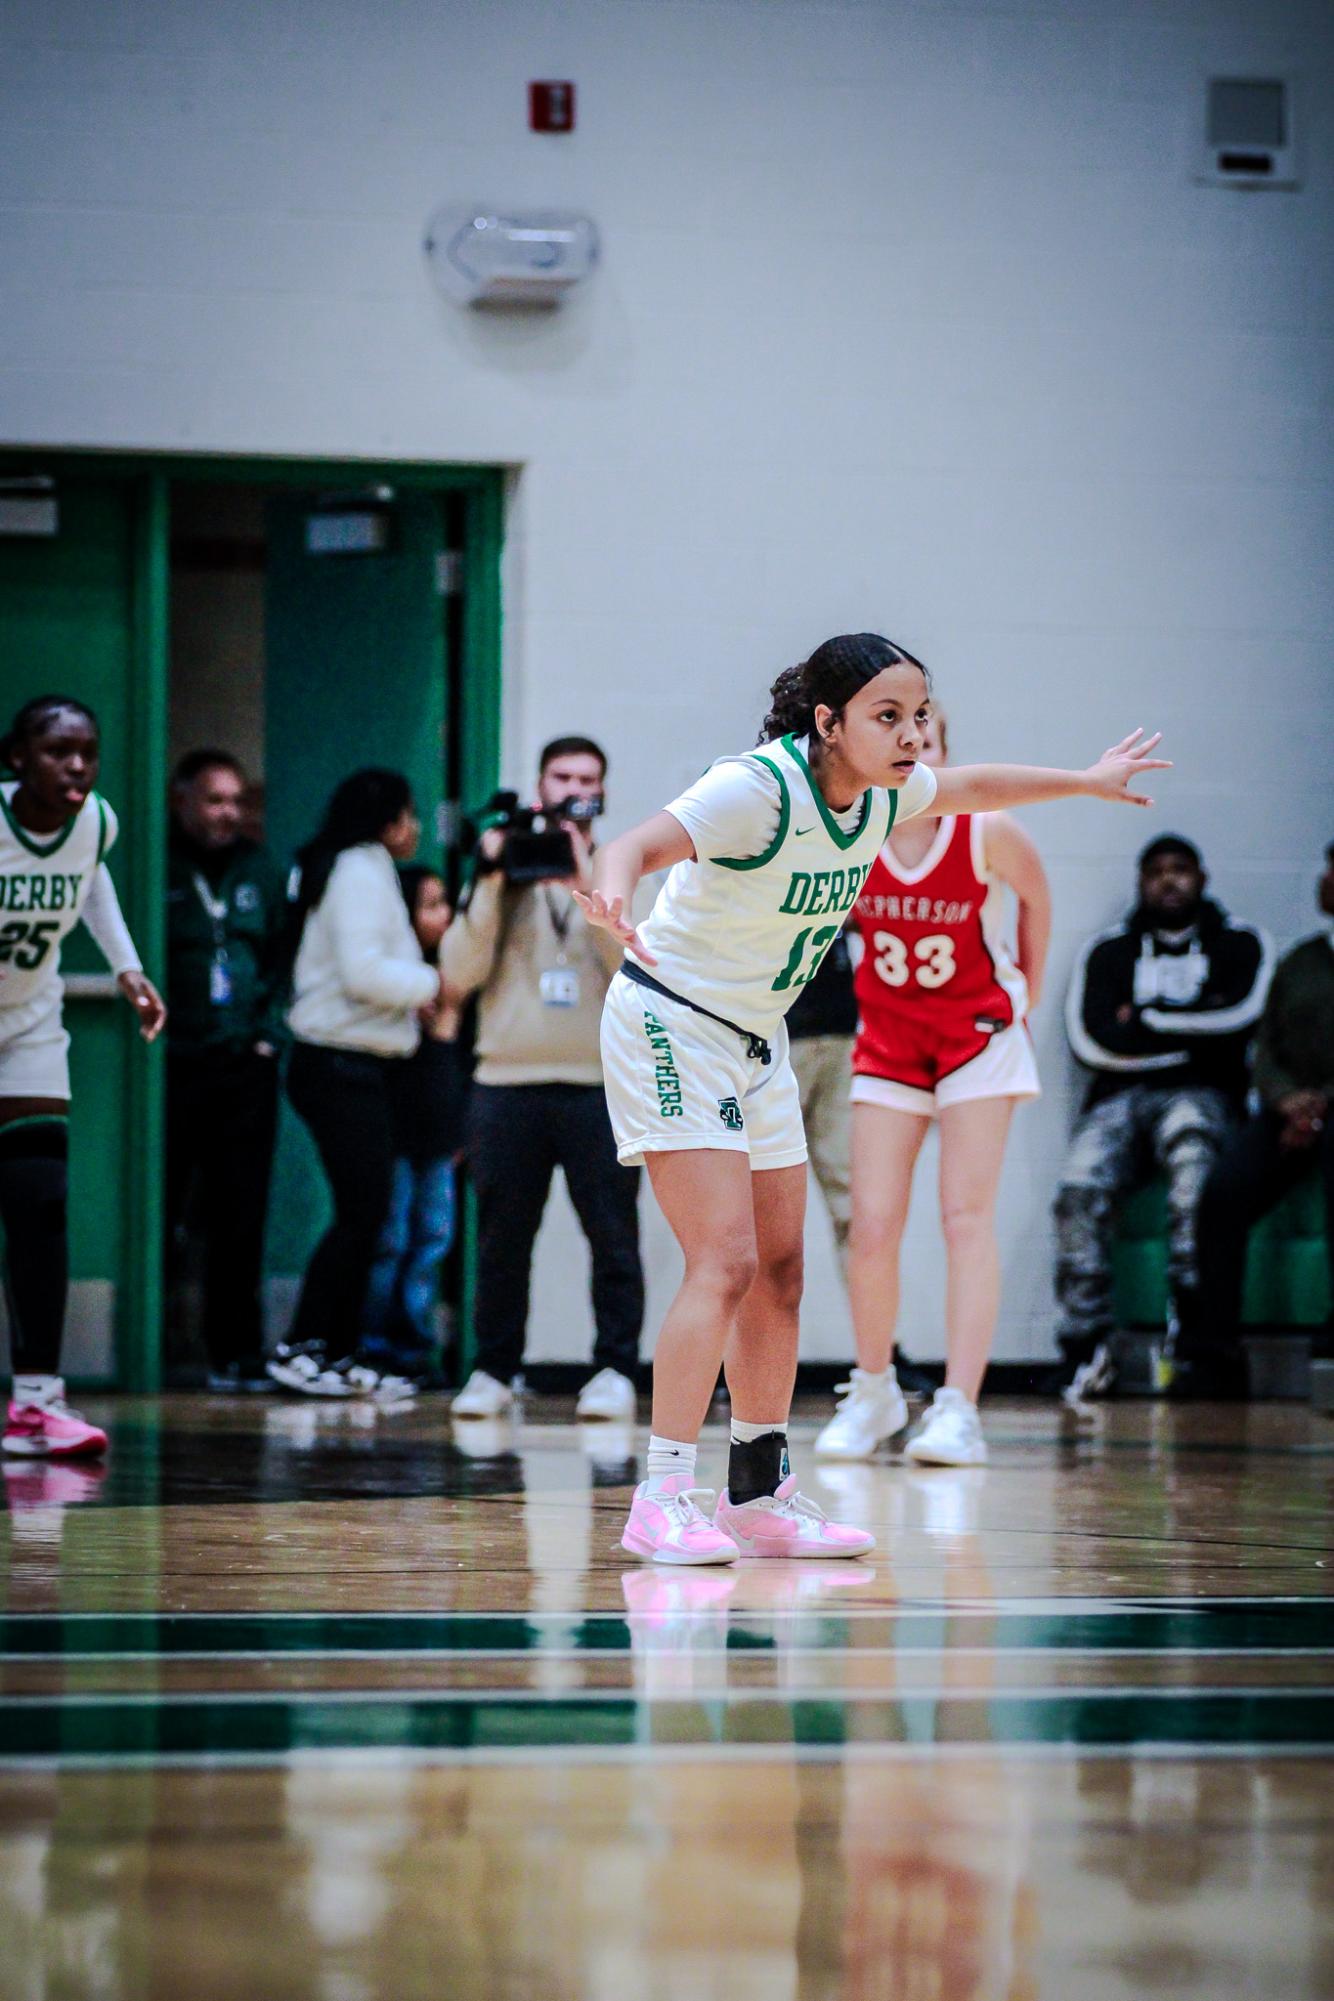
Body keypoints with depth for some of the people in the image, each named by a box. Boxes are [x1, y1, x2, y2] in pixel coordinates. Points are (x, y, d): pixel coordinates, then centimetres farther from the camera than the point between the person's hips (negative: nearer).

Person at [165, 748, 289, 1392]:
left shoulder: (260, 871, 13)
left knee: (240, 1218, 4)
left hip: (245, 1067, 4)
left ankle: (235, 1352, 8)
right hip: (170, 1067, -4)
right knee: (158, 1212, -3)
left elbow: (284, 958, 18)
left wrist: (270, 1032, 6)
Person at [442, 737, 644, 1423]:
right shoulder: (499, 875, 11)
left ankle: (614, 1371, 1)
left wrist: (587, 884, -17)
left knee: (612, 1237, -4)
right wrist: (491, 884, -7)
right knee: (501, 1240, 3)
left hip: (599, 1083, -1)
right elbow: (459, 973, 0)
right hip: (506, 1082, 1)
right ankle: (492, 1371, 11)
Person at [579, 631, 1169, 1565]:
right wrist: (614, 891, -63)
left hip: (757, 1042, 8)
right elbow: (635, 847, -41)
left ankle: (759, 1496, 20)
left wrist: (1087, 781, 29)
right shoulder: (757, 788, -27)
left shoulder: (885, 789, -4)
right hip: (672, 1026, -8)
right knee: (727, 1262, -18)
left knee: (781, 1269, 10)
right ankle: (663, 1500, -17)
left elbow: (972, 786, 19)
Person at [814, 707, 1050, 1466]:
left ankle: (959, 1409, -14)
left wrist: (1025, 997, 9)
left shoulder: (988, 832, -18)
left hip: (978, 1034, -2)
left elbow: (1036, 898, 2)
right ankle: (874, 1390, 19)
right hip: (888, 1040, 2)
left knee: (968, 1216, -11)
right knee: (873, 1226, -4)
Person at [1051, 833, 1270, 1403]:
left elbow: (1242, 1016, -3)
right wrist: (1197, 1032, 2)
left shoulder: (1239, 944, 17)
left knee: (1189, 1142, -40)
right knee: (1081, 1189, -29)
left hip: (1201, 1094, -2)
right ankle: (1085, 1340, -30)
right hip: (1120, 1097, 2)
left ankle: (1192, 1305, -43)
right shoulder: (1108, 951, 20)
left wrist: (1147, 1020, 2)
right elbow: (1091, 1039, 4)